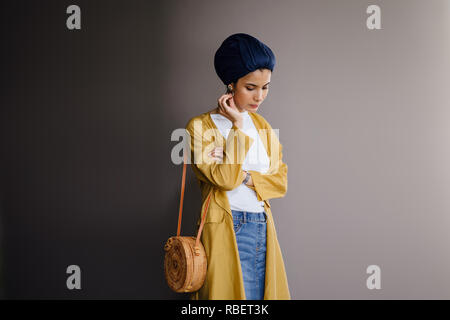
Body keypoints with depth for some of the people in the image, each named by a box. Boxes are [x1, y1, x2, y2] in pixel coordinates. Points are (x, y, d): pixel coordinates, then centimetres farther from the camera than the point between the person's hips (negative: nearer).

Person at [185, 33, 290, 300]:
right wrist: (237, 125, -12)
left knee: (264, 293, 3)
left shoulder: (263, 126, 15)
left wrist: (243, 175, -9)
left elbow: (281, 181, 8)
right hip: (225, 231, -5)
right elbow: (225, 178, -17)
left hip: (264, 230, 6)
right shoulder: (200, 126, -4)